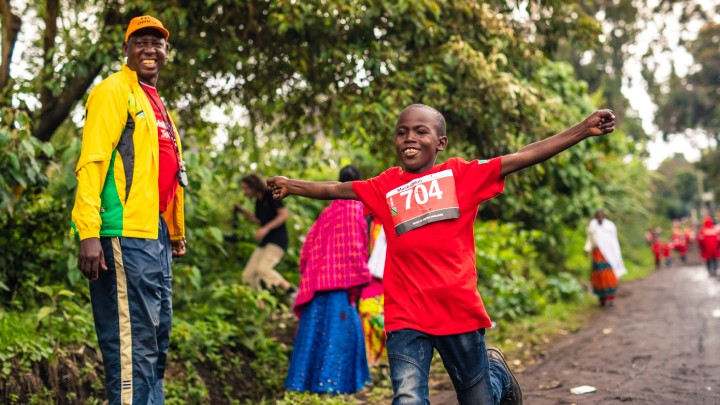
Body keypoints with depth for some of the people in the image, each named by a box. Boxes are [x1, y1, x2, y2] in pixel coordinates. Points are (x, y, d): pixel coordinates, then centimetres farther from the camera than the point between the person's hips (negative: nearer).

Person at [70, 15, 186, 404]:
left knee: (156, 341, 12)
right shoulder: (113, 91, -3)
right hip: (126, 236, -9)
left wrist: (176, 233, 25)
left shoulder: (157, 104, 22)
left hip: (156, 235, 9)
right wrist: (89, 233, -22)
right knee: (133, 346, -9)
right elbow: (92, 162, -13)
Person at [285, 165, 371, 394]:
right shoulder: (355, 208, -4)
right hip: (342, 281, -6)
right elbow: (355, 247, -11)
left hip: (318, 280, 6)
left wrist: (309, 275, 21)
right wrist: (361, 275, -6)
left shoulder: (328, 211, 15)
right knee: (340, 329, -3)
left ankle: (306, 378, 10)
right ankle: (333, 379, -5)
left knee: (316, 328, 9)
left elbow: (309, 245, 15)